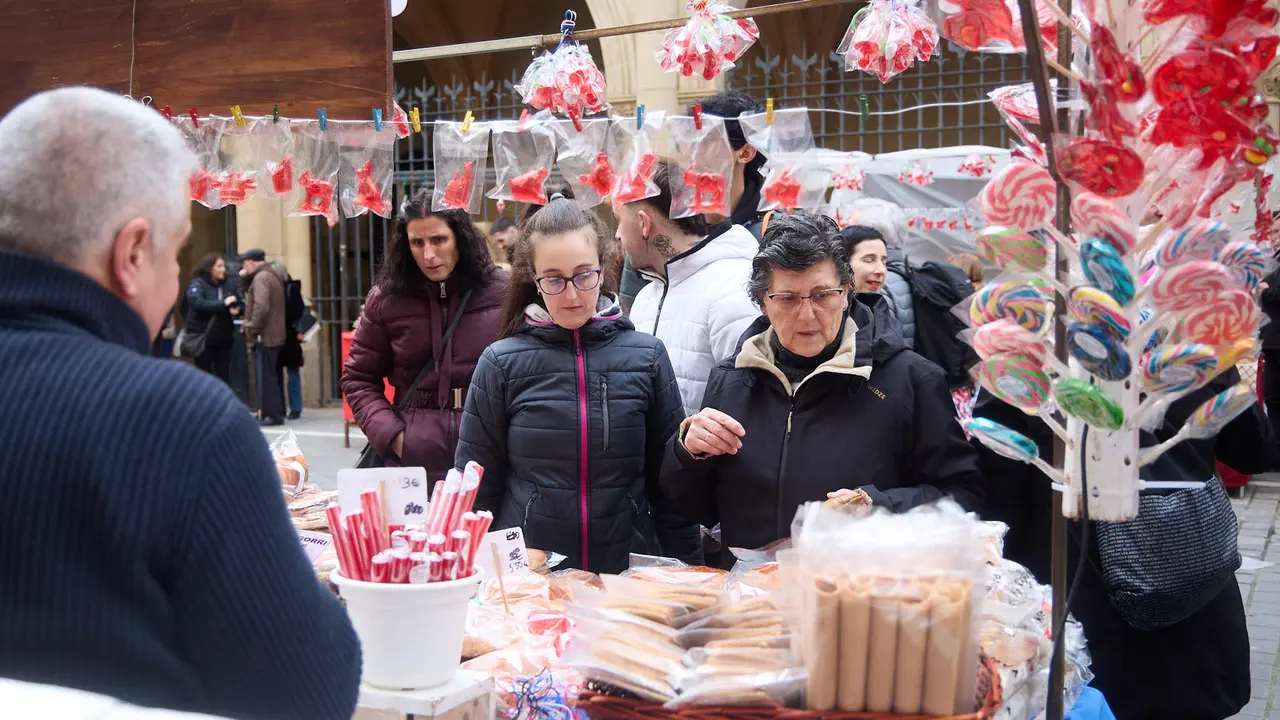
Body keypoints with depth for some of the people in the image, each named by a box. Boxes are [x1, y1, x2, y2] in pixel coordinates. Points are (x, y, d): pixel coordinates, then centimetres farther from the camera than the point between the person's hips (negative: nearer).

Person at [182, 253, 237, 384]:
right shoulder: (198, 284, -8)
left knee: (224, 377, 7)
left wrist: (234, 307, -10)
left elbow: (234, 306, 14)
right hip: (203, 338, -4)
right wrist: (223, 303, -28)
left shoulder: (225, 285, 8)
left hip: (223, 338, 4)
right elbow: (197, 303, -26)